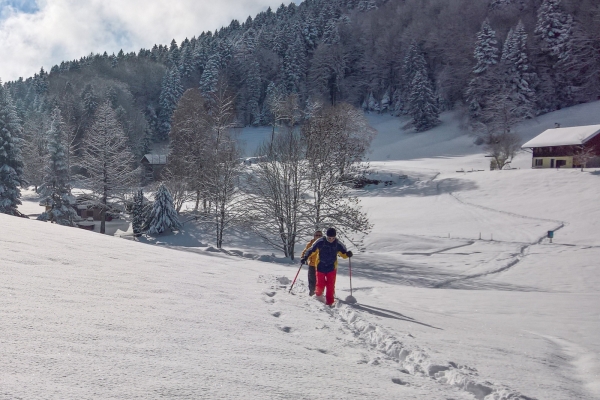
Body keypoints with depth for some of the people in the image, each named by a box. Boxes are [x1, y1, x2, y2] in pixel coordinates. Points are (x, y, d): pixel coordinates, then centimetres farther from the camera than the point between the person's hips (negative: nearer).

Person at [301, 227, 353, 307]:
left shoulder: (338, 244, -7)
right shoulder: (320, 242, -12)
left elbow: (343, 253, 3)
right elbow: (311, 250, -3)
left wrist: (348, 254, -18)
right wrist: (305, 257, -10)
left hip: (331, 268, 1)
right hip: (320, 267, -1)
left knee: (331, 286, -2)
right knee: (320, 285, -3)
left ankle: (329, 302, 9)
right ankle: (318, 294, 26)